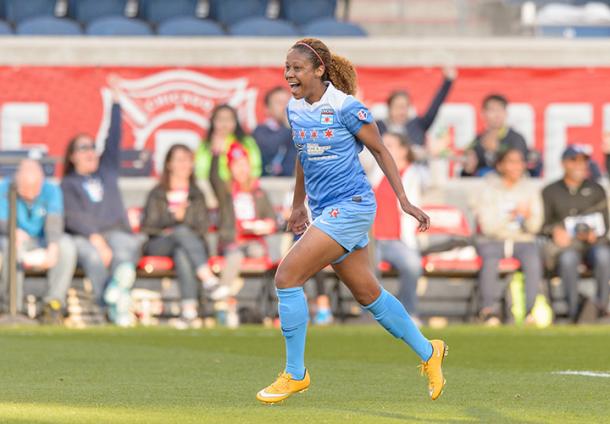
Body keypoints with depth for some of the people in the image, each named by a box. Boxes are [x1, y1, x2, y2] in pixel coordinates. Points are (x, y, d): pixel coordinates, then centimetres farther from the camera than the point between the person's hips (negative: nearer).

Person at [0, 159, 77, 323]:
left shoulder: (51, 191, -9)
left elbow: (54, 222, -23)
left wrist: (53, 248, -42)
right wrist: (15, 231, -42)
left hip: (45, 243, 1)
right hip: (20, 242, -1)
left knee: (67, 245, -29)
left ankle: (54, 302, -28)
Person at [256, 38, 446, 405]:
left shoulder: (346, 108, -14)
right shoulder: (295, 109, 7)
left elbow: (380, 151, -6)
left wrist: (405, 200, -8)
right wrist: (298, 205, 29)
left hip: (350, 207, -8)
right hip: (325, 211, 8)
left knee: (287, 277, -15)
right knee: (368, 294, 14)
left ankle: (295, 374, -6)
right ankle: (428, 353, 31)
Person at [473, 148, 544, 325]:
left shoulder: (530, 189, 8)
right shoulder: (488, 190, 0)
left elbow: (535, 227, 3)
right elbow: (487, 226, -9)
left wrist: (528, 217, -20)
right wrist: (511, 216, -23)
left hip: (523, 240, 2)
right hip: (493, 241, -2)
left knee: (533, 259, -32)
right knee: (490, 260, -35)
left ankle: (532, 311, -31)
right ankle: (490, 311, -30)